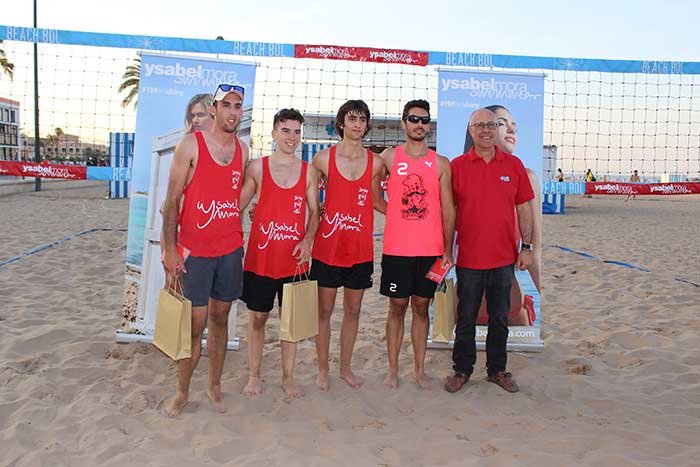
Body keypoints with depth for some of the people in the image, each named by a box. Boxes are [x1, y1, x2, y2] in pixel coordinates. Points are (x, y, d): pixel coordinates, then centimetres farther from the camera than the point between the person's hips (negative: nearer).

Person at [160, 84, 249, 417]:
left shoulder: (243, 150, 8)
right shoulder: (191, 144, -5)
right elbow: (172, 201, -6)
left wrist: (241, 242, 10)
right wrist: (169, 249, -12)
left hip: (231, 249, 4)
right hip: (195, 250, -4)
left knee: (220, 318, 13)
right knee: (195, 324, 0)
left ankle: (215, 386, 27)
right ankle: (182, 393, 18)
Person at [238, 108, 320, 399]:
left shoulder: (308, 172, 5)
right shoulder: (258, 167, 1)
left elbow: (314, 212, 7)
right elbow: (237, 205, 2)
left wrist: (307, 240, -9)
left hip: (294, 259, 1)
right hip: (260, 257, -1)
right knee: (257, 317, 8)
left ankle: (288, 377, 23)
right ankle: (254, 376, 23)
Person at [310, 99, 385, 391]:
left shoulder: (375, 162, 3)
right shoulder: (324, 158, -3)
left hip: (361, 249, 2)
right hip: (328, 246, -2)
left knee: (353, 311, 13)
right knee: (324, 310, 7)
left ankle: (345, 367, 30)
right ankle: (323, 369, 24)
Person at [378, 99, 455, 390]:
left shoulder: (441, 164, 5)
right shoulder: (390, 157, 3)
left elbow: (448, 209, 4)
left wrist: (448, 250, 0)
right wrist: (392, 211, 3)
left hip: (431, 250, 1)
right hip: (396, 248, -1)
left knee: (421, 307, 9)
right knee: (397, 307, 6)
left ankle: (420, 370, 20)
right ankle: (393, 370, 17)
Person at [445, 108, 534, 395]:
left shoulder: (514, 165, 4)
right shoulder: (457, 166, -1)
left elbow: (524, 209, 8)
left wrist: (527, 247, 2)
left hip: (504, 258, 2)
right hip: (469, 258, -1)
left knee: (500, 319, 13)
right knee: (466, 319, 9)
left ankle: (497, 369, 29)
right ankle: (462, 370, 24)